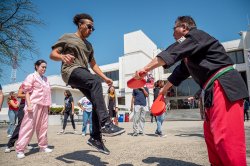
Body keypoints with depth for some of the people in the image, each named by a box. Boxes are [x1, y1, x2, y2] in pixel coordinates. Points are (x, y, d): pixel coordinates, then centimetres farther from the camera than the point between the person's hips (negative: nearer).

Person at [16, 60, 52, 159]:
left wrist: (48, 105, 14)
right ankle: (20, 149, 0)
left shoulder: (45, 79, 19)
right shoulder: (32, 76, 0)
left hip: (43, 106, 6)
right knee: (28, 126, -7)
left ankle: (43, 146, 17)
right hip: (34, 104, -6)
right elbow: (27, 91, -8)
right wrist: (29, 104, -18)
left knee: (43, 127, 9)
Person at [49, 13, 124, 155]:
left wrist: (105, 77, 14)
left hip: (83, 74, 7)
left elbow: (93, 64, 26)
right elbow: (52, 54, 2)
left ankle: (95, 138, -2)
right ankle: (105, 124, -42)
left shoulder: (89, 45, 26)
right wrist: (62, 56, -22)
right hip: (71, 71, -7)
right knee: (95, 80, -35)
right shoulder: (67, 37, 10)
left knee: (97, 102, -10)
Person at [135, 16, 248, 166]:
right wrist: (164, 89, 39)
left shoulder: (195, 34, -5)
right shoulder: (189, 55, 24)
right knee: (211, 135, 15)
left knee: (226, 138, -14)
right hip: (215, 89, 10)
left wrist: (145, 70, -15)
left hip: (224, 86, -10)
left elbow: (171, 53, -17)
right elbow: (179, 73, 31)